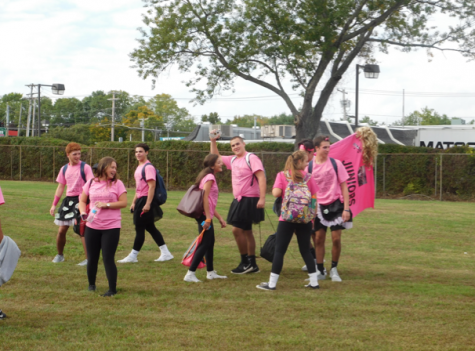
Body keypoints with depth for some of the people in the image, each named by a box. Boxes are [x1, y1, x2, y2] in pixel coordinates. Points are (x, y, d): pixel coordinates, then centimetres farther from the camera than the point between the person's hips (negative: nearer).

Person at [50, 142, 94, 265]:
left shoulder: (85, 167, -6)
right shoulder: (64, 169, 10)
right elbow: (60, 187, 17)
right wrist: (54, 204, 15)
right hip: (68, 200, 5)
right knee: (61, 230, 8)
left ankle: (88, 259, -5)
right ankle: (59, 255, 29)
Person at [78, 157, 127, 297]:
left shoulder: (117, 184, 0)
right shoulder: (91, 183, 8)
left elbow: (123, 203, -5)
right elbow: (82, 200, 13)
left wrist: (106, 205, -14)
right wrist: (83, 212, -5)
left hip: (111, 227, -3)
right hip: (92, 226, 3)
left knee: (108, 258, -7)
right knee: (92, 258, 10)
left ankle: (112, 289, 1)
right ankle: (91, 285, 30)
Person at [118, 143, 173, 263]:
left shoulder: (148, 167, -14)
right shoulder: (139, 167, 16)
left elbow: (152, 186, -19)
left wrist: (148, 204, -24)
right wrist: (134, 202, 22)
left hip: (146, 200, -10)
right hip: (140, 200, 10)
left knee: (139, 228, -4)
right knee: (150, 227, 12)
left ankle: (133, 256, 2)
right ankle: (165, 253, 16)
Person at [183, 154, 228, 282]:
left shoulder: (210, 177, 19)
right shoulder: (209, 177, -12)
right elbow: (205, 197, -21)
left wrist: (220, 218, 20)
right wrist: (208, 218, -23)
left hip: (207, 215, 10)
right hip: (205, 215, -10)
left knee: (210, 243, 17)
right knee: (205, 244, -11)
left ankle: (211, 272, 27)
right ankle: (190, 274, -12)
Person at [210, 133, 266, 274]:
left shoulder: (251, 158, -12)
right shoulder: (233, 160, 14)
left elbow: (261, 177, -20)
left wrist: (262, 198, -27)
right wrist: (213, 141, 16)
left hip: (249, 200, -9)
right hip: (240, 200, 9)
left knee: (237, 229, -13)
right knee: (246, 231, 13)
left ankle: (245, 262, -5)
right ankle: (252, 264, 19)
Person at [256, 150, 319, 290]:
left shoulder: (282, 175, 0)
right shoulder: (308, 177, 4)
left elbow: (276, 193, -13)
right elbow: (314, 198, 2)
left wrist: (284, 192, 10)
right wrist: (312, 216, 12)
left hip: (287, 218, -2)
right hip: (305, 219, 2)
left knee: (279, 250, 1)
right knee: (305, 250, 11)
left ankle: (272, 283, 0)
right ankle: (314, 282, 13)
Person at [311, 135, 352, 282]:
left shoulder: (336, 164, -3)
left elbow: (344, 186, -1)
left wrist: (346, 208, -7)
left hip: (335, 205, -1)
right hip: (319, 207, 1)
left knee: (336, 238, -4)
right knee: (319, 239, 3)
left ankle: (334, 270, 12)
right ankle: (320, 270, 14)